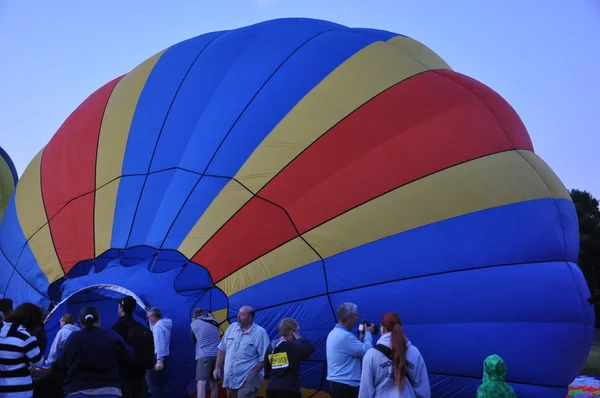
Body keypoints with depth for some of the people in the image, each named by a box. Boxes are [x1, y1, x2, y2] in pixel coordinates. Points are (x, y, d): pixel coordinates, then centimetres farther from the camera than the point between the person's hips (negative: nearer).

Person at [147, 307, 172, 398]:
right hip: (165, 357, 10)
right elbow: (153, 332, 31)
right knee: (160, 384, 12)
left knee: (153, 384, -7)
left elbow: (159, 344, -22)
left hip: (157, 357, -10)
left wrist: (159, 360, -27)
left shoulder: (158, 326, -14)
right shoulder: (164, 324, 14)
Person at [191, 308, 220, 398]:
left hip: (204, 356, -5)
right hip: (217, 355, 5)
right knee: (214, 383, 18)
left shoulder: (194, 324, 7)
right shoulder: (214, 322, 17)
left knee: (201, 384, -16)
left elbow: (194, 340, 19)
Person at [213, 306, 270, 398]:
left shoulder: (260, 332, -11)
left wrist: (253, 374, -15)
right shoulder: (232, 327, 7)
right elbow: (222, 349, 13)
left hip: (247, 379, -6)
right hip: (230, 378, 6)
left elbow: (264, 358, -12)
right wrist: (218, 367, 8)